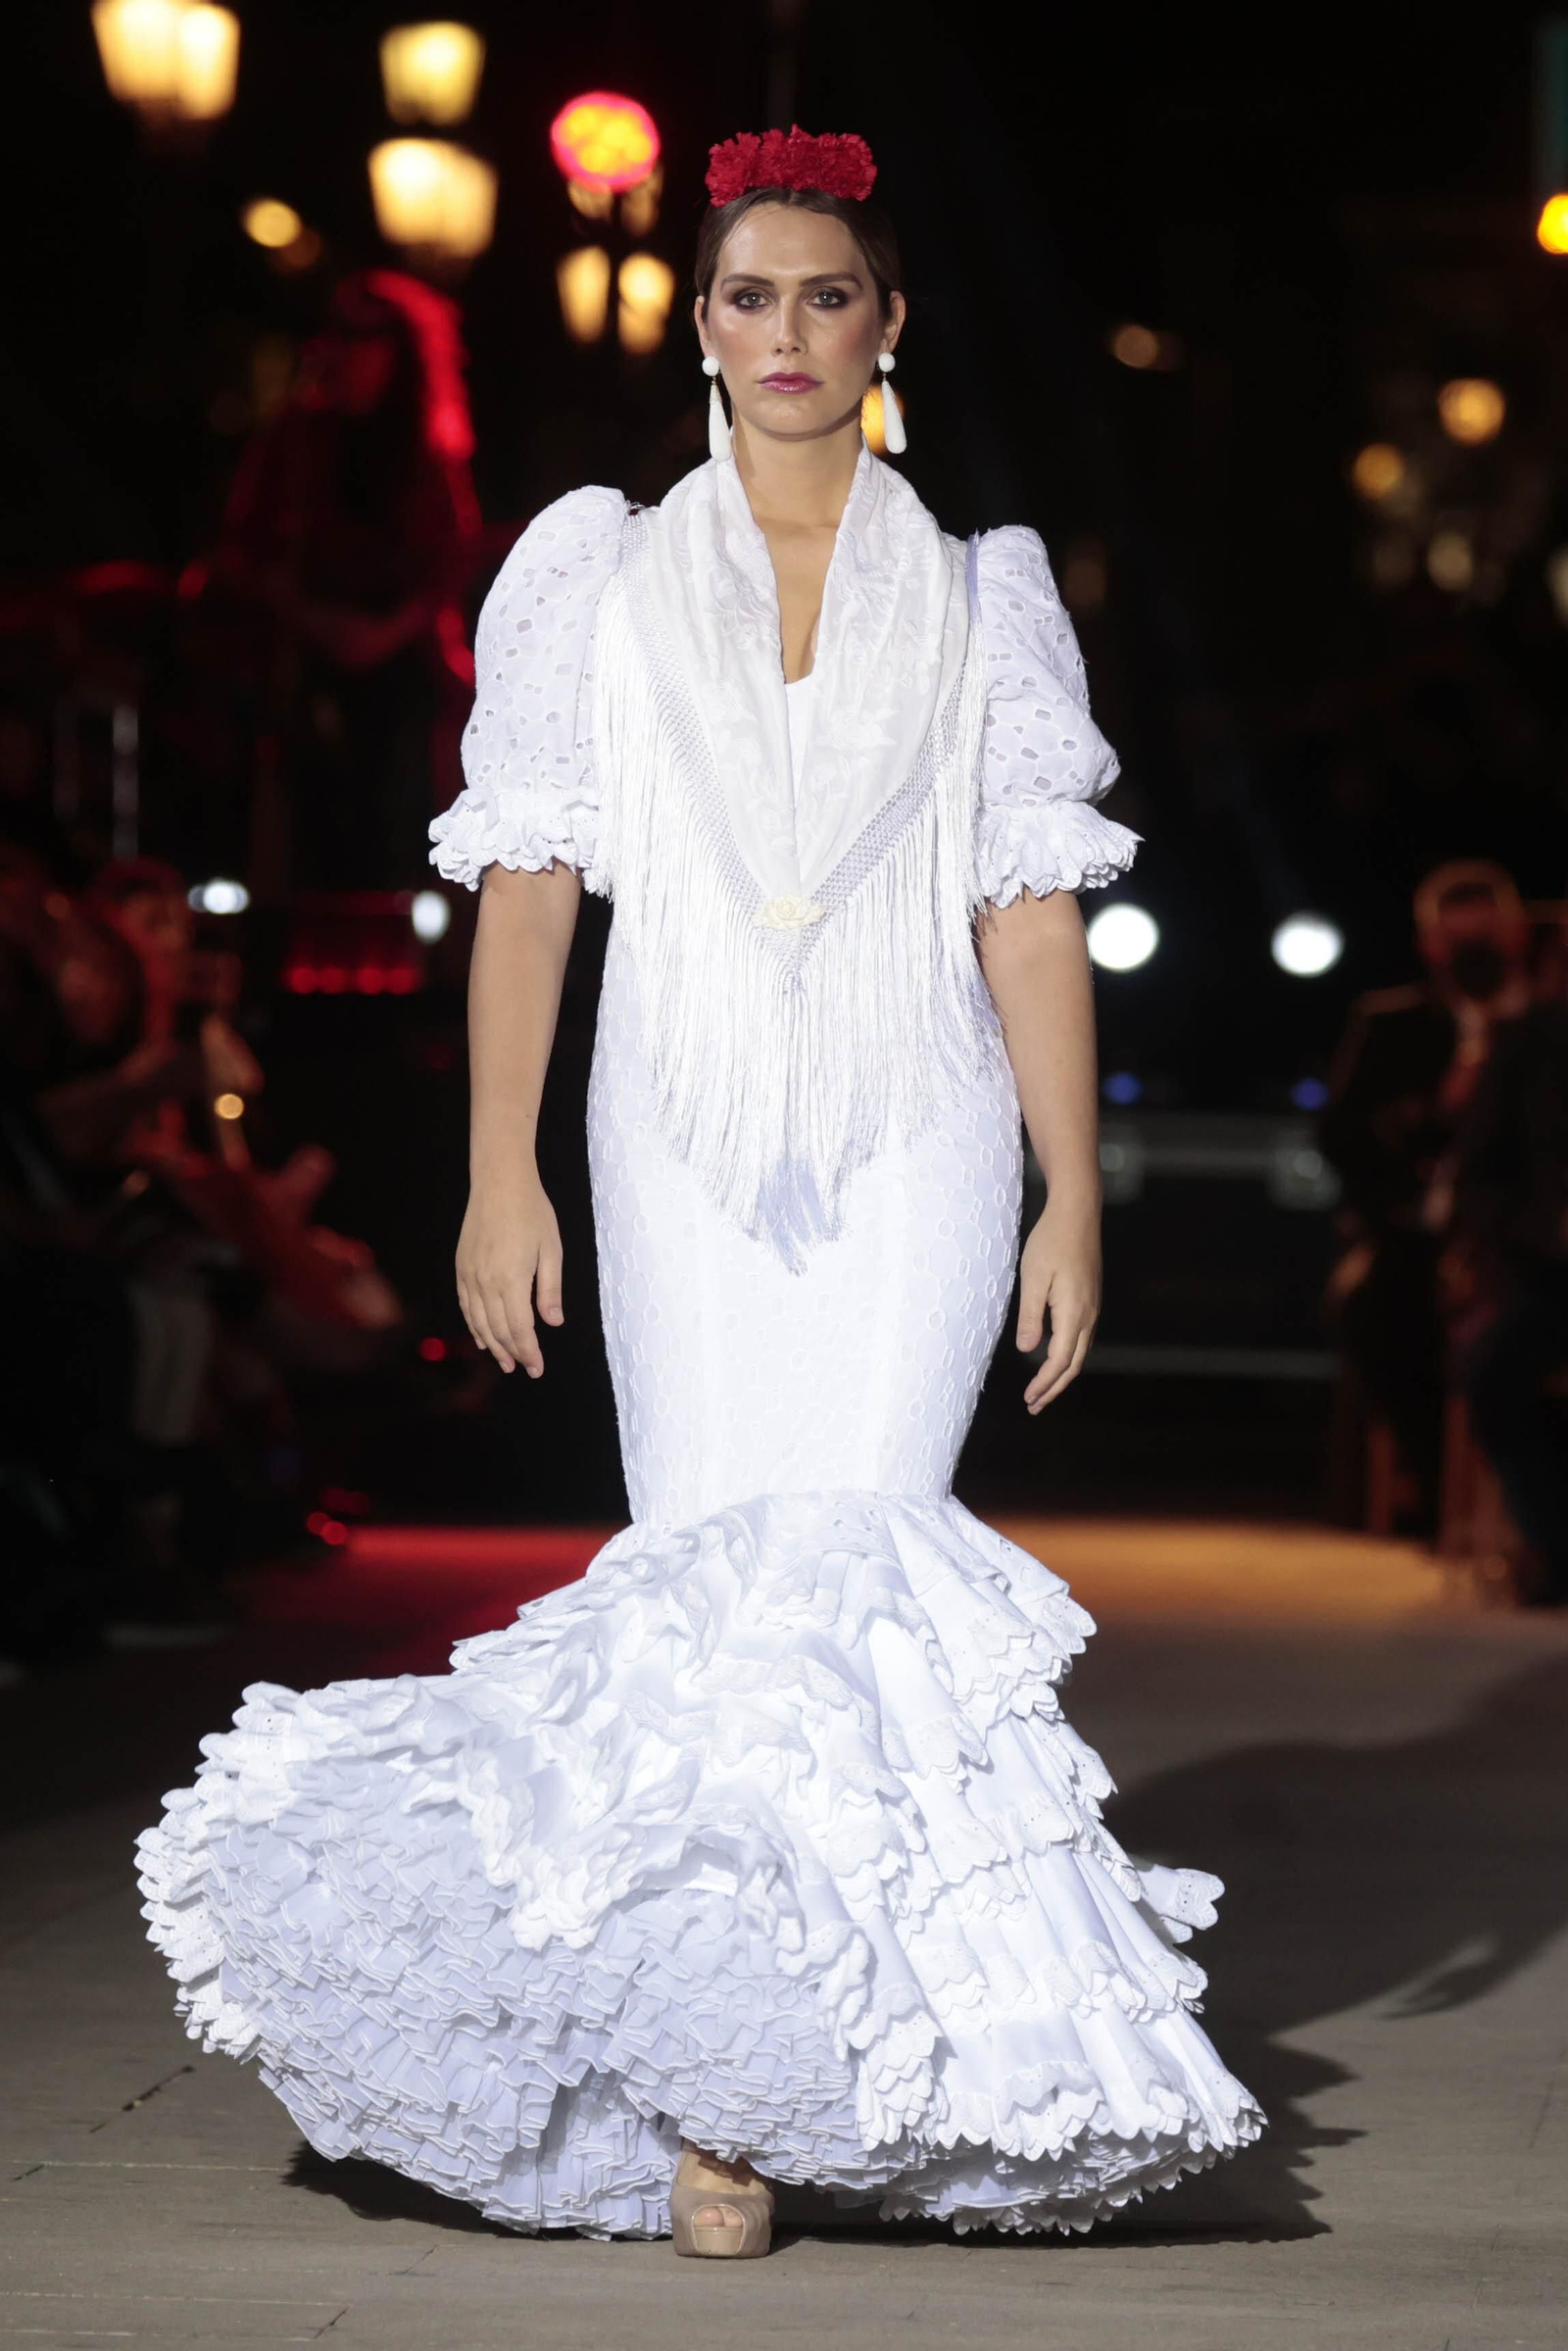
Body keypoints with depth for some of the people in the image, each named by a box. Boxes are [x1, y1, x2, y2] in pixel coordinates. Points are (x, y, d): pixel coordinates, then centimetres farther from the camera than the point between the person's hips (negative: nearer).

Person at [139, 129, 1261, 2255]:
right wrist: (500, 1176, -5)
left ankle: (786, 2052, -4)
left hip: (917, 1145, 0)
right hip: (687, 1145, 0)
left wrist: (1077, 1198, -1)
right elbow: (529, 879, 3)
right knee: (707, 1578, -5)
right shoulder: (602, 577, 8)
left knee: (860, 1564, -13)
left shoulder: (980, 597, 8)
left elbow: (1034, 914, 5)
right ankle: (710, 2083, 1)